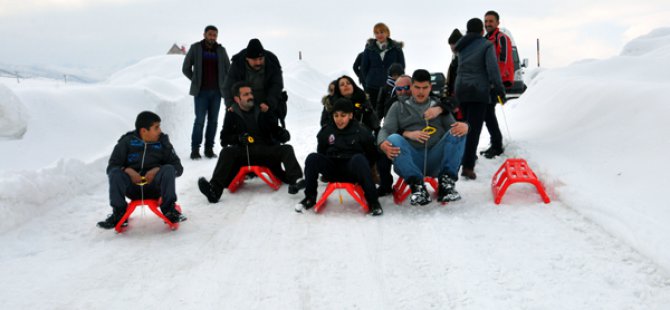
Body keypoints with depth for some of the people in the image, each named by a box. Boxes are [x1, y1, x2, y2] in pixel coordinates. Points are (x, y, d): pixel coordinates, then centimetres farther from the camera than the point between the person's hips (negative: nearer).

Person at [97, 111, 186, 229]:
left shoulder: (163, 143, 6)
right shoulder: (127, 142, 3)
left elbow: (178, 167, 1)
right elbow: (111, 167, 1)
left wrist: (157, 170, -16)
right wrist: (127, 170, -20)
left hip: (154, 187, 0)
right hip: (132, 187, 0)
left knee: (169, 169, -25)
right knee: (115, 173, -25)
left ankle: (169, 210, -25)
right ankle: (119, 213, -25)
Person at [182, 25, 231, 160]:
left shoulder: (221, 50, 8)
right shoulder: (195, 48, 2)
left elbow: (228, 69, 15)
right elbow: (186, 68, 6)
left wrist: (221, 83, 8)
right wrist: (196, 81, 6)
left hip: (216, 92, 3)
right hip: (201, 92, -3)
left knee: (213, 121, 4)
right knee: (200, 120, -7)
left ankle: (209, 149, 11)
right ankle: (195, 149, -2)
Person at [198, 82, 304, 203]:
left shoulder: (263, 111, 16)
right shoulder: (232, 115, 13)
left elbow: (275, 130, 21)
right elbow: (224, 138, 13)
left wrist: (283, 134, -4)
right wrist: (238, 138, -9)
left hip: (267, 151, 2)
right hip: (243, 152, -1)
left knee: (287, 149, -22)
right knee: (227, 152, -30)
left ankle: (295, 181, -45)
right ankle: (215, 189, -47)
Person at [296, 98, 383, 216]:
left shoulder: (360, 131, -2)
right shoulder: (326, 131, 6)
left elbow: (372, 154, 3)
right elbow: (321, 153, 17)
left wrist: (362, 169, -6)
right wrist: (323, 168, 4)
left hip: (352, 171, -3)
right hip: (332, 170, 3)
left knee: (358, 158, -37)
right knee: (312, 158, -24)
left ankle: (372, 200, -32)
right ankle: (310, 197, -8)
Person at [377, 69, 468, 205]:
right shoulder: (399, 107, 18)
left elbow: (452, 127, 11)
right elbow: (385, 130, 5)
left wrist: (464, 127, -16)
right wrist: (383, 144, -21)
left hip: (437, 160, 1)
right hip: (410, 161, -1)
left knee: (458, 132, -20)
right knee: (394, 139, -29)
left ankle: (447, 182, -25)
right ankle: (417, 185, -34)